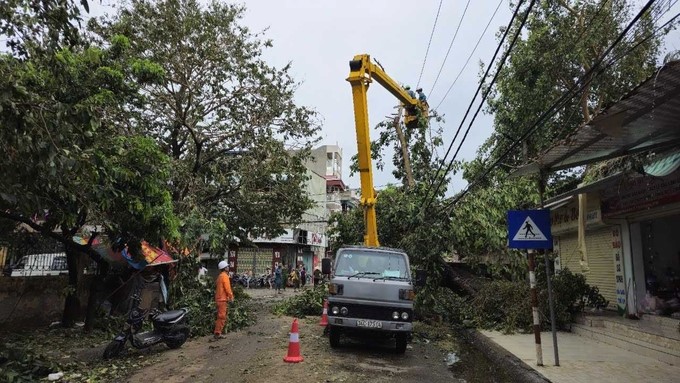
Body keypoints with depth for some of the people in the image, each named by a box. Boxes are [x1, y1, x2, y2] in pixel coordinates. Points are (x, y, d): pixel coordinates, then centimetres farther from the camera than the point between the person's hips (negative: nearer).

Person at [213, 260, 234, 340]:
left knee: (221, 316, 15)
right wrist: (231, 297, -8)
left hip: (219, 298, 10)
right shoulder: (225, 276, -13)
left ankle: (218, 333, 18)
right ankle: (217, 333, -6)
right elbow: (227, 288, -18)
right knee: (221, 316, -7)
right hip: (222, 299, -10)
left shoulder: (220, 276, 16)